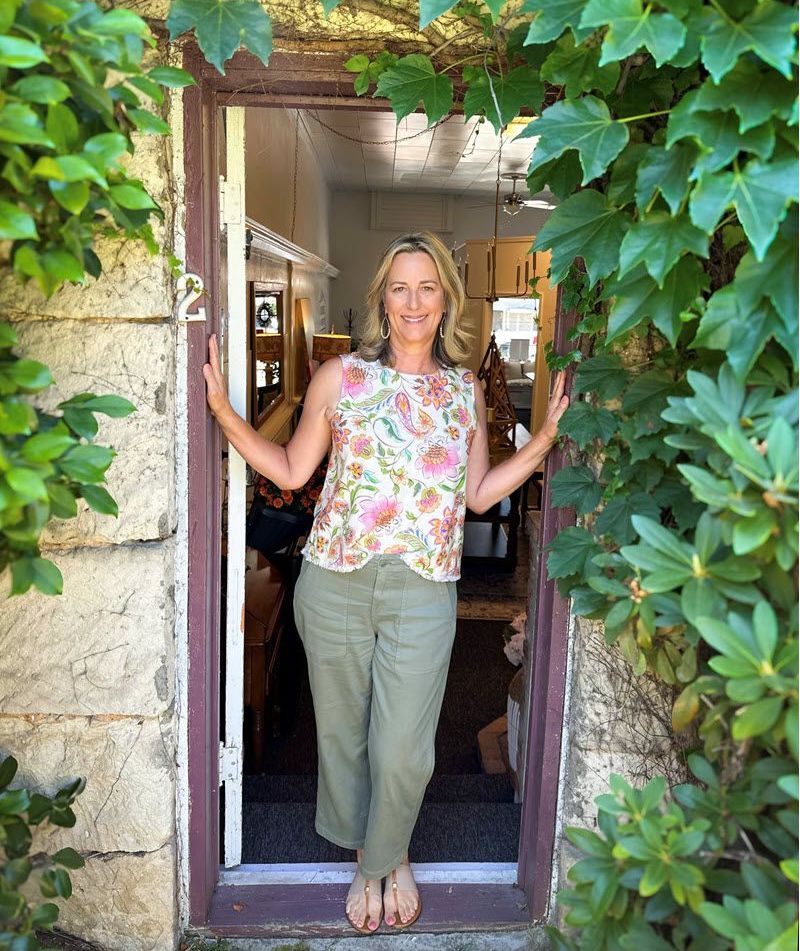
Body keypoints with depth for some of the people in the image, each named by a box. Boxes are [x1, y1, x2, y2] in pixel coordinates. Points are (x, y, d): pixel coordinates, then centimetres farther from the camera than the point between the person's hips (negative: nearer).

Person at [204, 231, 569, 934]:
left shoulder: (467, 392, 7)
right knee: (343, 735, 15)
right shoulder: (341, 377, 0)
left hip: (423, 594, 1)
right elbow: (291, 472, 3)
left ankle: (388, 859, 36)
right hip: (335, 585, 0)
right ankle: (369, 860, 43)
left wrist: (547, 436, 4)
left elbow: (478, 493, 10)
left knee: (404, 752, 3)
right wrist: (223, 409, -5)